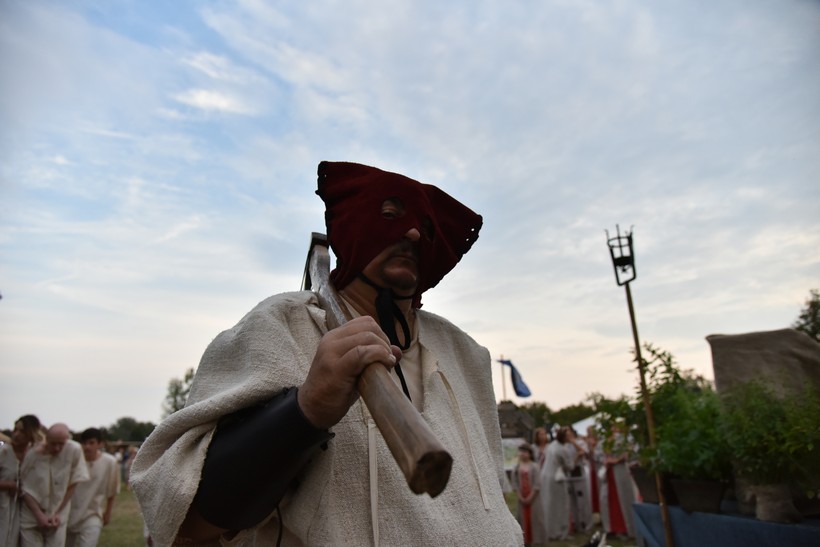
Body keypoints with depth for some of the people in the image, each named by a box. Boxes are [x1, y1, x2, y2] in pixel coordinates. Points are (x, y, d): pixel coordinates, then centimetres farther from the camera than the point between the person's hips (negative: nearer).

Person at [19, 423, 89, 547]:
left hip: (57, 517, 0)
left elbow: (73, 484, -6)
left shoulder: (74, 450, -16)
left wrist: (58, 513, -7)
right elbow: (24, 489, -5)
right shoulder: (32, 455, -14)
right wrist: (39, 515, -10)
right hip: (30, 518, 0)